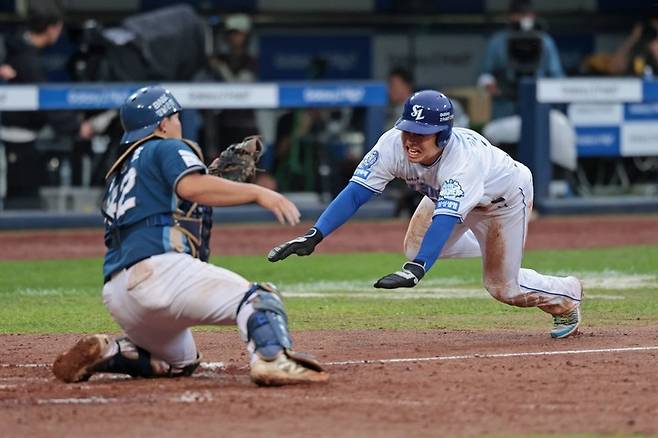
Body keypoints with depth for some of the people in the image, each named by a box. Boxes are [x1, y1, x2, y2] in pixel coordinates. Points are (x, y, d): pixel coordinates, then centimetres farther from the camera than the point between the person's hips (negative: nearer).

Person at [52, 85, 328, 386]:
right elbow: (191, 187, -14)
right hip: (160, 268, -8)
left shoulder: (118, 174, 31)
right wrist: (257, 192, -18)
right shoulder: (168, 148, 7)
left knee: (181, 361, 29)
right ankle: (273, 360, -45)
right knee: (259, 298, -17)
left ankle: (104, 352, 9)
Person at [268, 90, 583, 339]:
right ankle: (488, 249, 33)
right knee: (415, 249, 5)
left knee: (502, 287, -3)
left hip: (505, 196, -6)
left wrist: (416, 270, -71)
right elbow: (355, 192, -36)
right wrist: (314, 236, -49)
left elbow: (444, 219, -57)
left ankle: (567, 296, 29)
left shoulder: (465, 159, -47)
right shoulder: (394, 144, -32)